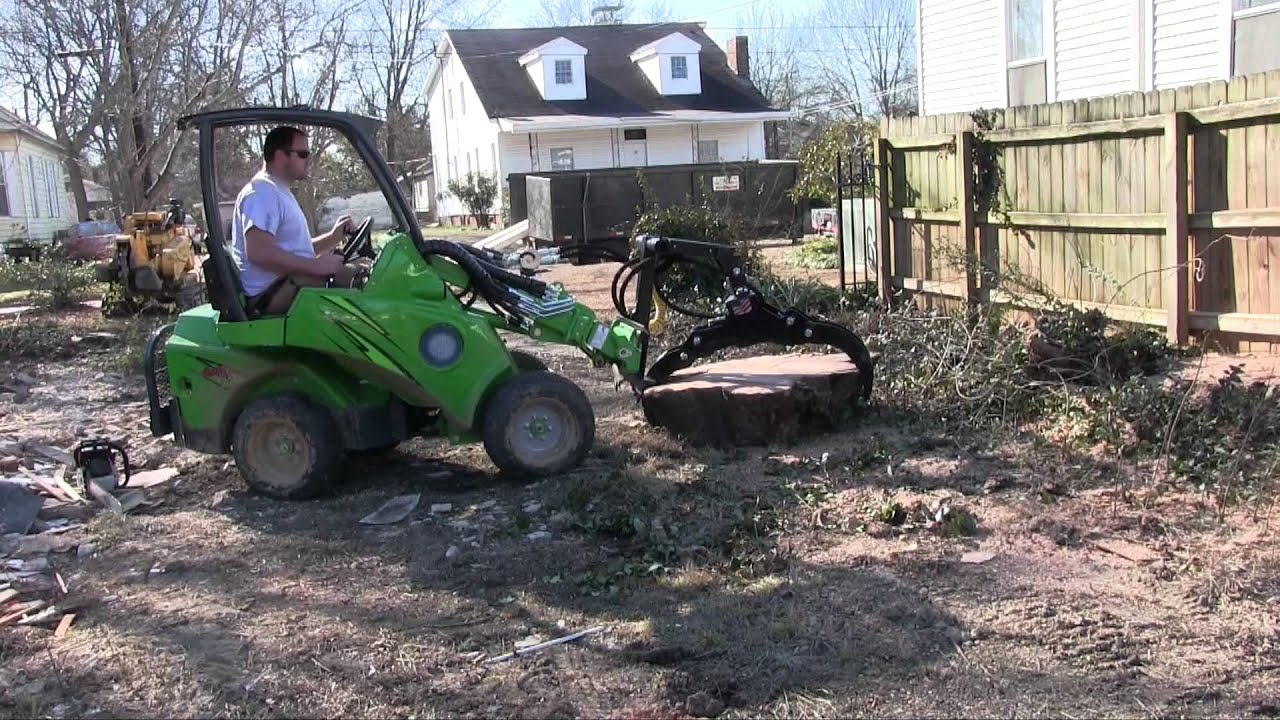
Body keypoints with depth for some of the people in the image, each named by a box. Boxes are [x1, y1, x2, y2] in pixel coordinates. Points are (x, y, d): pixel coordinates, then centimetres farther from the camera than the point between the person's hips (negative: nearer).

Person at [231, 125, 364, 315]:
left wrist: (333, 237, 8)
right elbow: (259, 252, -28)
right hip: (272, 290, -11)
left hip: (290, 282, 11)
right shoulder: (261, 192, -14)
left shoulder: (280, 192, 22)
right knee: (357, 279, -22)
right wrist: (317, 265, -27)